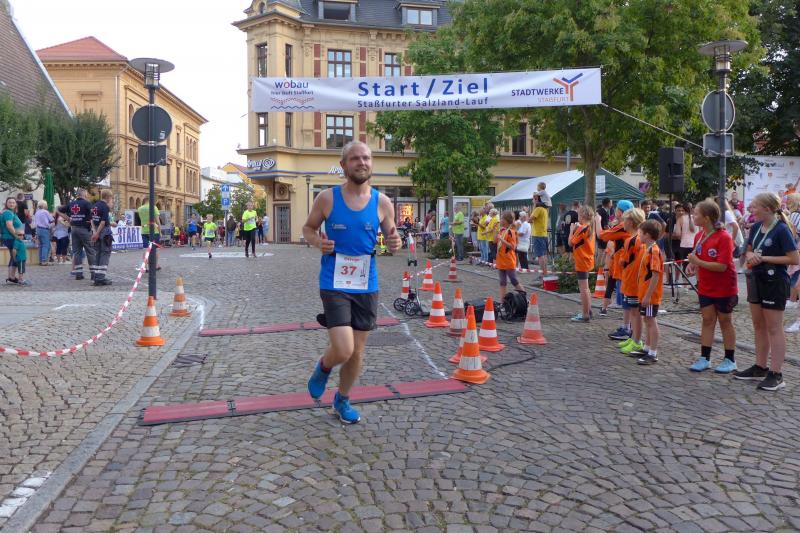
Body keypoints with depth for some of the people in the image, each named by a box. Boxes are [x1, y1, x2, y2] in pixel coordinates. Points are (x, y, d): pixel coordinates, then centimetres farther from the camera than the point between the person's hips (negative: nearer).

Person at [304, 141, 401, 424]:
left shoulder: (382, 202, -1)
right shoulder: (327, 198, -6)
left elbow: (391, 236, 10)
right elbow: (308, 228, 7)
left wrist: (394, 243, -14)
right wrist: (318, 242, -15)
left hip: (367, 286, 3)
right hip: (334, 285, -3)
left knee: (357, 351, 13)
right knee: (343, 350, -14)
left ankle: (342, 400, 38)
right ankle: (323, 367, 23)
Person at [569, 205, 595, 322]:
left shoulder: (582, 228, -19)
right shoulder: (590, 228, 9)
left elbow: (571, 242, -16)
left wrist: (572, 230, -5)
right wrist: (577, 229, 5)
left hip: (582, 262, -10)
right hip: (588, 260, 10)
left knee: (584, 288, -6)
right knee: (585, 288, 21)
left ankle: (585, 315, -2)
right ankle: (588, 311, 30)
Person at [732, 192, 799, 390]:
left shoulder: (781, 230, -16)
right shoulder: (756, 227, 5)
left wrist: (764, 258, -19)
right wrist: (750, 256, -7)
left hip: (775, 283, -8)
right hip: (757, 280, 8)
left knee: (774, 328, -1)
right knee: (758, 325, 15)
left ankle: (776, 374, 7)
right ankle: (760, 367, 27)